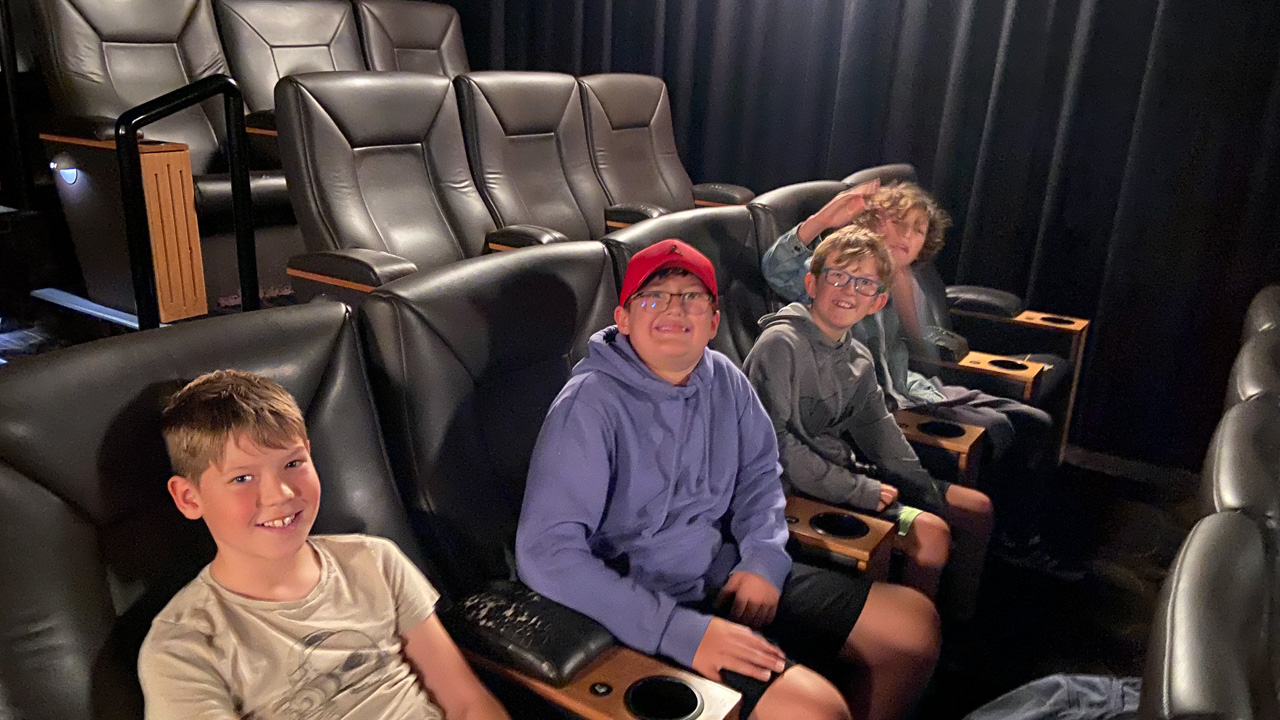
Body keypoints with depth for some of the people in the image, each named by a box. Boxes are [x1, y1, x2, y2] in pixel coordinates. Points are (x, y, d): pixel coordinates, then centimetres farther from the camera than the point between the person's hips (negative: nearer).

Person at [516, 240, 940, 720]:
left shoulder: (726, 380, 1)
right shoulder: (590, 405, -20)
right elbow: (546, 552, -27)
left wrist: (764, 557, -4)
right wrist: (682, 631, -31)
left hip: (727, 574, 8)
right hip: (645, 606, -7)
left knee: (916, 622, 7)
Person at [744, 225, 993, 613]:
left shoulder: (859, 358, 7)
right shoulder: (781, 345, -19)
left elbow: (879, 432, 14)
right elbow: (773, 442, -24)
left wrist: (929, 491, 5)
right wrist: (859, 491, -20)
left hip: (848, 471, 10)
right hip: (799, 490, -9)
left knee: (977, 508, 12)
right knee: (930, 532, -22)